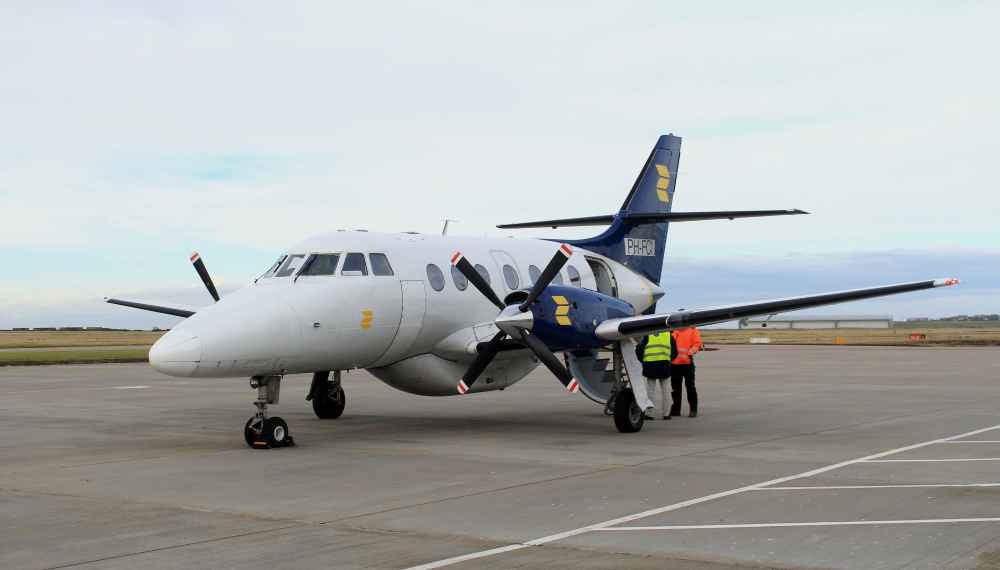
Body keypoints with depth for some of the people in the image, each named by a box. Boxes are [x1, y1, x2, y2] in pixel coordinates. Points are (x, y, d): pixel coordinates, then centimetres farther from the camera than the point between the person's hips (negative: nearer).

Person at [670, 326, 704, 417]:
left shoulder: (692, 330, 2)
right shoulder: (673, 331, 12)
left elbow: (697, 343, -6)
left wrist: (691, 351, -23)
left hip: (687, 363, -4)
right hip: (674, 363, 4)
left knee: (690, 387, -1)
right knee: (675, 387, 10)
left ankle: (693, 410, 4)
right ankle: (675, 409, 19)